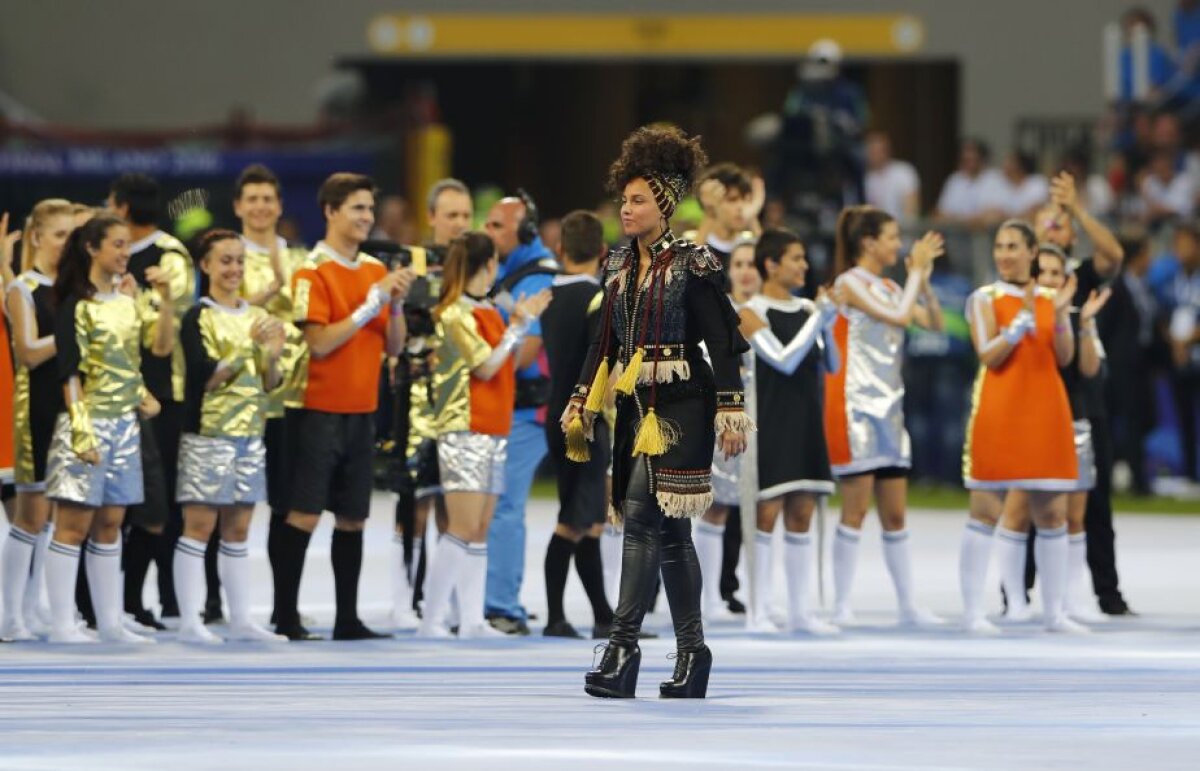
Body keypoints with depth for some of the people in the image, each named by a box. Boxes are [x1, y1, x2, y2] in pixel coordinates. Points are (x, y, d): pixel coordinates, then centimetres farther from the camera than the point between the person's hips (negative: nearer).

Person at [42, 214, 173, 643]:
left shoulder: (127, 301, 12)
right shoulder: (76, 304, -7)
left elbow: (161, 346, 4)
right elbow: (70, 372, -11)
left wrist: (165, 299, -4)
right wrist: (82, 429, -17)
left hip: (125, 423, 6)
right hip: (88, 421, -6)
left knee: (109, 524, 9)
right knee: (74, 524, -5)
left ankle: (110, 623, 11)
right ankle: (62, 625, -5)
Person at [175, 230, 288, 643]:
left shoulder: (257, 317, 13)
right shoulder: (198, 317, -5)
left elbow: (270, 383, 13)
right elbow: (204, 376, -15)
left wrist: (273, 357, -8)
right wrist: (248, 348, -20)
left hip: (250, 433, 6)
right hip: (207, 434, -6)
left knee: (238, 529, 9)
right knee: (199, 526, -6)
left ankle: (240, 620, 12)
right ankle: (190, 622, -6)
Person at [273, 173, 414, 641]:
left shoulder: (375, 270, 11)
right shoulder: (312, 272, -8)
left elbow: (393, 346, 11)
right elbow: (319, 343, -17)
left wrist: (397, 304, -6)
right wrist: (372, 303, -18)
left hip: (362, 411, 6)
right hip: (320, 410, -6)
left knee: (353, 518, 7)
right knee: (304, 515, -7)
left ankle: (348, 619, 11)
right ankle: (286, 618, -3)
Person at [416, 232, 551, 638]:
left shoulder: (489, 311, 16)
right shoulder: (455, 312, -10)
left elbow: (503, 364, 18)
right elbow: (485, 367, -13)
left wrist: (524, 322, 13)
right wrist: (517, 326, -8)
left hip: (494, 430, 9)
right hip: (465, 432, -9)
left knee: (481, 530, 6)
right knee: (464, 528, -13)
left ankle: (473, 621, 6)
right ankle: (431, 621, -11)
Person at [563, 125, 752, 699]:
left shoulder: (692, 266, -9)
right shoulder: (618, 267, 11)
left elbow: (723, 345, -10)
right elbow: (605, 342, 18)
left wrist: (731, 414, -14)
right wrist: (580, 404, 15)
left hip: (679, 408, -7)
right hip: (635, 408, 7)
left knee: (643, 517, -16)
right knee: (670, 530, 10)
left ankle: (623, 647, -19)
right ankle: (691, 653, 14)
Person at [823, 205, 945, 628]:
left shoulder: (890, 288, 16)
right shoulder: (850, 283, -8)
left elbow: (934, 322, 12)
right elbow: (898, 316, -19)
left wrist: (924, 278, 3)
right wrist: (916, 270, -9)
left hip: (889, 406, 8)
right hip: (856, 406, -8)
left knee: (895, 514, 8)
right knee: (855, 509, -8)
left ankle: (908, 605, 10)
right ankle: (842, 605, -4)